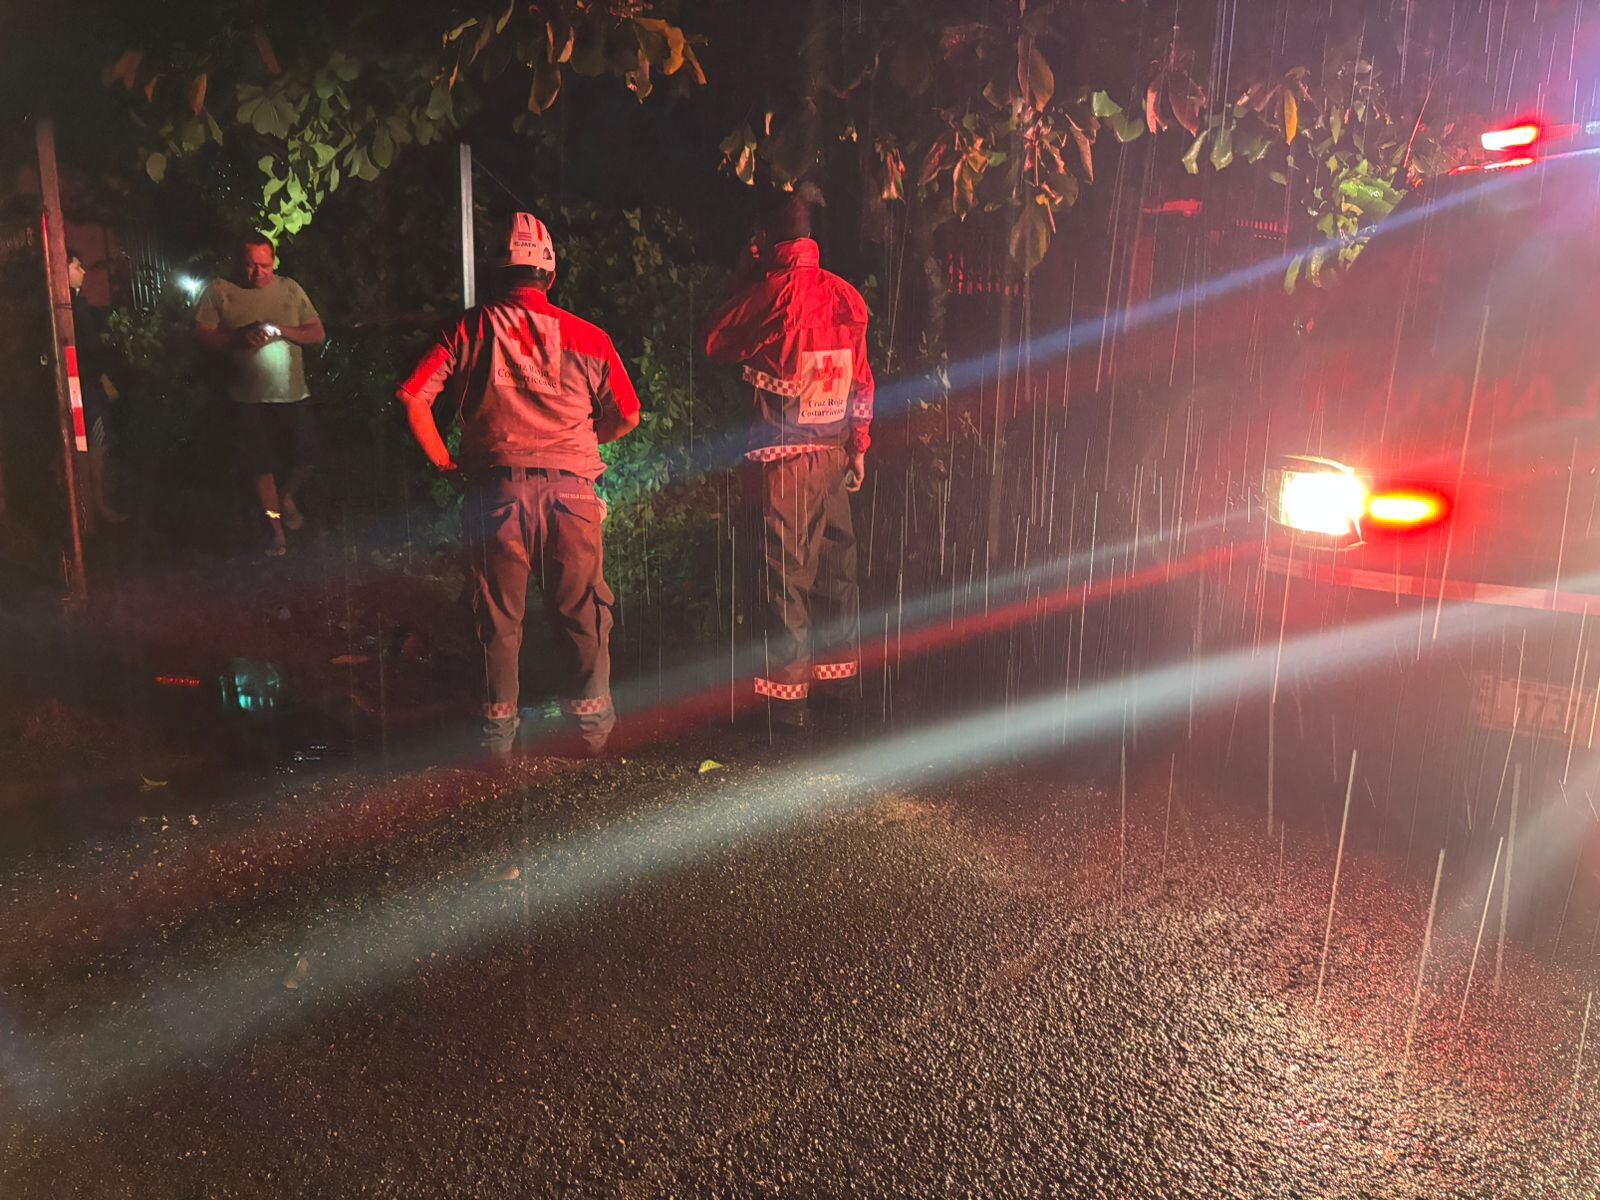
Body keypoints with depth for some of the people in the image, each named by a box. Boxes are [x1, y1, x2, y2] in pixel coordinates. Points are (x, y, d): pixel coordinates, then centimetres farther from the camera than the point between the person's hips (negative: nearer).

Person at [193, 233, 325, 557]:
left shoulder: (290, 289, 4)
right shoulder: (219, 291, -1)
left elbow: (317, 333, 1)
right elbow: (202, 335, -4)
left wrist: (280, 330, -15)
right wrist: (239, 338, -20)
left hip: (294, 393, 1)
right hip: (250, 397, -1)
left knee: (305, 458, 3)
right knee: (261, 465, 6)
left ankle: (287, 497, 35)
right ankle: (275, 527, 22)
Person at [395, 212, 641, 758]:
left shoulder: (470, 329, 2)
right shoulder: (587, 337, 4)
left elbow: (413, 396, -5)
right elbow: (627, 416, 10)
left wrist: (445, 462, 6)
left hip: (497, 487, 0)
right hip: (572, 487, 0)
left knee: (498, 615, 11)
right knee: (580, 611, 12)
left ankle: (498, 730, 19)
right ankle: (592, 724, 21)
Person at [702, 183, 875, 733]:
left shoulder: (769, 292, -12)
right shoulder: (845, 295, 6)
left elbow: (716, 344, 0)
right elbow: (862, 379, 10)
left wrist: (744, 277, 6)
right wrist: (858, 446, 17)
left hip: (784, 453, -6)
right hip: (835, 449, 6)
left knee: (786, 571, -1)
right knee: (834, 560, 15)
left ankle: (789, 694, 4)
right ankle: (841, 668, 27)